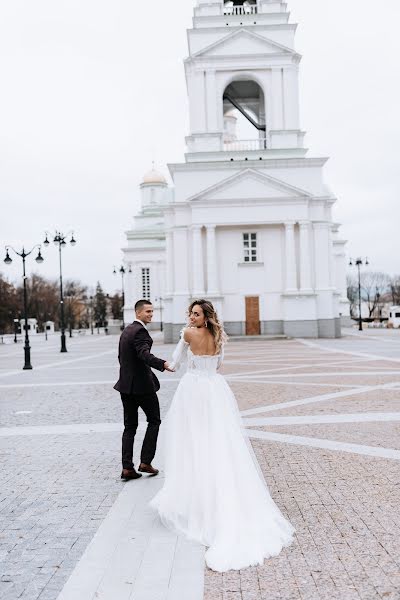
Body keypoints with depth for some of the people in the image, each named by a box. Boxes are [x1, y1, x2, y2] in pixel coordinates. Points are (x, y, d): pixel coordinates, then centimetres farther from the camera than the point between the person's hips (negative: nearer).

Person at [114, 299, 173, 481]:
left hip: (126, 384, 8)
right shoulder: (140, 331, -15)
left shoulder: (126, 330, 14)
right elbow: (144, 354, -32)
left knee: (129, 426, 10)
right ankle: (145, 462, 5)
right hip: (142, 384, -8)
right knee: (154, 420, 8)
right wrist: (163, 364, -45)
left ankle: (127, 468, 7)